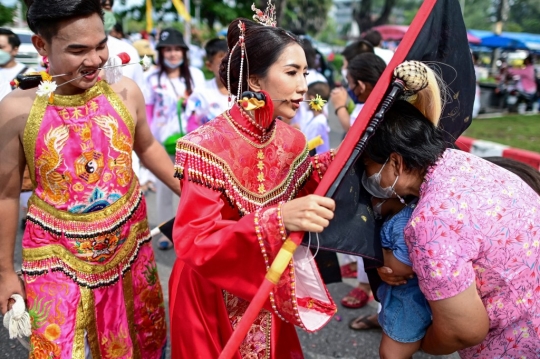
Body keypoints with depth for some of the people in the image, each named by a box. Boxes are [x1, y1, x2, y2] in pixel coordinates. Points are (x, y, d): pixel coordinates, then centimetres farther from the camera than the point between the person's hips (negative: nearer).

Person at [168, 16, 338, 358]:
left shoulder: (292, 140, -6)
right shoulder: (209, 146, -26)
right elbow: (192, 242, -30)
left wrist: (330, 165, -9)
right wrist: (278, 220, -42)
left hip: (269, 289, 6)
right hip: (213, 295, -5)